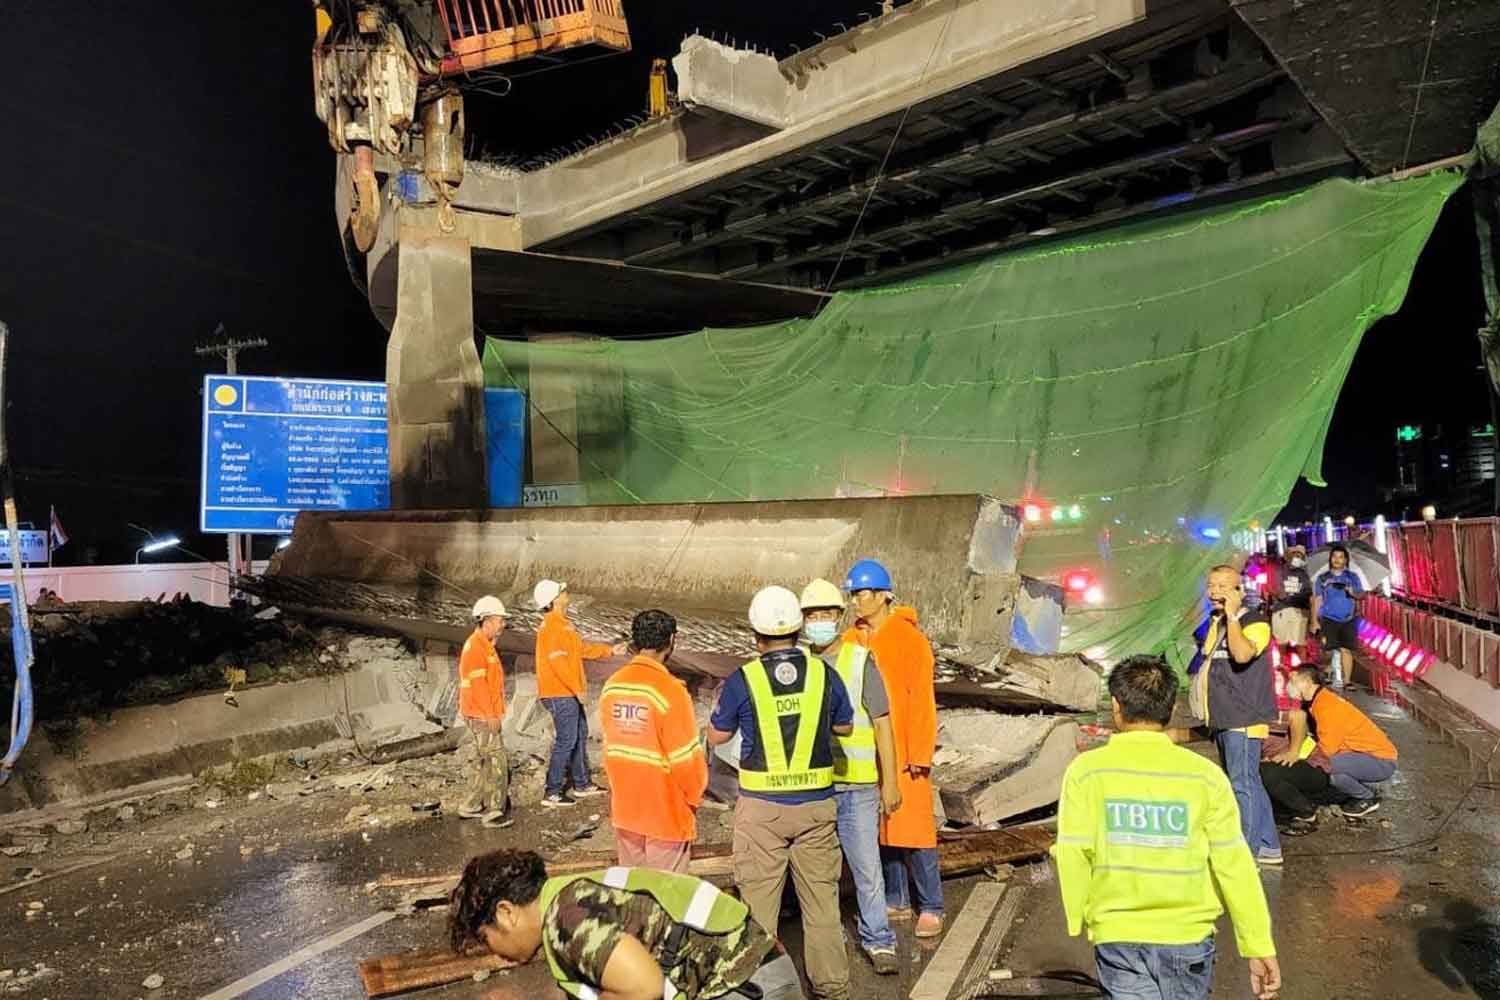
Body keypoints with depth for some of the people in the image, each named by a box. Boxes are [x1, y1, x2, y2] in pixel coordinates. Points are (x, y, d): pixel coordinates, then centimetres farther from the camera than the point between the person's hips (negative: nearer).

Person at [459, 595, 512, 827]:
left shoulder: (484, 645, 15)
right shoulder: (474, 646, -17)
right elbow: (477, 684, -21)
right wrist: (490, 714, -20)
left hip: (486, 715, 10)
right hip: (482, 716, -10)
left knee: (484, 761, 17)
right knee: (497, 762, -7)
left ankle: (472, 806, 26)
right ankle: (494, 812, -3)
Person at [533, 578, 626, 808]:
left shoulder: (562, 624, 14)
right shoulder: (551, 627, -19)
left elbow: (582, 648, 23)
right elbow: (558, 662, -25)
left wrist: (610, 650, 22)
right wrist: (578, 688, -20)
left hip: (569, 693, 10)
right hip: (560, 694, -10)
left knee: (580, 735, 18)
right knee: (566, 741, -5)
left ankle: (582, 785, 30)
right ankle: (552, 793, 2)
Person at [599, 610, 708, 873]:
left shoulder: (612, 685, -3)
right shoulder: (669, 690, -21)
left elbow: (610, 744, 5)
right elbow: (685, 757, -18)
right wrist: (695, 796, -1)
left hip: (624, 806, 6)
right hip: (666, 811, -6)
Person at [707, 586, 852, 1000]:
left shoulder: (742, 680, -11)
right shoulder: (824, 674, -5)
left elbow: (717, 736, 3)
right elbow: (845, 727, 11)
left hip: (762, 807, -2)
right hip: (816, 804, 2)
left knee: (758, 899, 12)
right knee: (821, 896, 15)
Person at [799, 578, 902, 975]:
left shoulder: (860, 660, -4)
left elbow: (882, 723, -3)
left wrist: (890, 782, -5)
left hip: (856, 786, -2)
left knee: (867, 867, 1)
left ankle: (878, 941, 17)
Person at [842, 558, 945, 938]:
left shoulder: (909, 639, -9)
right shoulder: (849, 643, 6)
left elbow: (922, 700, -10)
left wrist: (919, 754, -11)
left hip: (903, 754, -5)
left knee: (913, 831, 0)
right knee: (880, 830, 13)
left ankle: (931, 908, 13)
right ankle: (896, 901, 27)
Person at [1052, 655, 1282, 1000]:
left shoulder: (1087, 771, -8)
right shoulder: (1205, 775, -6)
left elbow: (1074, 855, -9)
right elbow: (1234, 864, -6)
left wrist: (1078, 920, 7)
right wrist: (1259, 946, 1)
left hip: (1119, 938, -2)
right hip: (1188, 938, 2)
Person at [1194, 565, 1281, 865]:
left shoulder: (1255, 623, -13)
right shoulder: (1215, 622, 14)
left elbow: (1242, 654, -33)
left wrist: (1233, 616, -27)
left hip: (1243, 719, -9)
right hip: (1224, 718, 9)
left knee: (1243, 784, -5)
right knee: (1247, 783, 16)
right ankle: (1269, 846, 27)